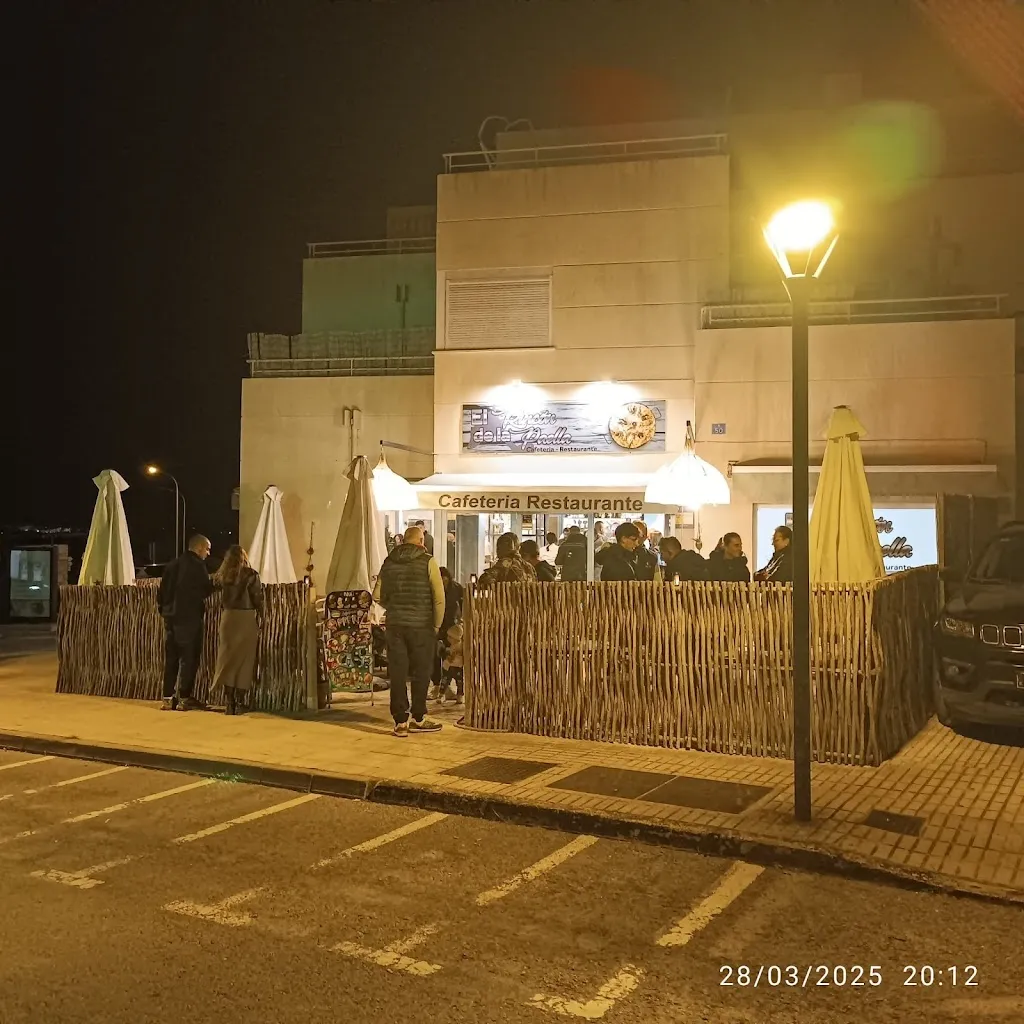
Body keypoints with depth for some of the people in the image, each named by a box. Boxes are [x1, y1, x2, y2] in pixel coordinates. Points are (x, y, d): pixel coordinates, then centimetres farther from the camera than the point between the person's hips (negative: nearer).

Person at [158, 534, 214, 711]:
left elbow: (161, 591, 12)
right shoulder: (197, 565, -9)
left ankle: (168, 698, 10)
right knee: (189, 657, -1)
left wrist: (165, 610, 17)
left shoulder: (173, 565, 12)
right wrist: (214, 582, 9)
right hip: (190, 617, -7)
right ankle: (184, 698, -2)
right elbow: (206, 589, -9)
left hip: (171, 617, 7)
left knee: (171, 657, 9)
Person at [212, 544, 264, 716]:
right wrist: (262, 618, 2)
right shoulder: (251, 574, -6)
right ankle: (240, 703, 4)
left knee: (228, 659, 8)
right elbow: (258, 599, -7)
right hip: (247, 619, -3)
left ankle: (229, 702, 6)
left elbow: (213, 584, 23)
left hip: (228, 618, 3)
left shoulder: (222, 574, 3)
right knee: (244, 660, 4)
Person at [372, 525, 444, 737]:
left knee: (397, 673, 6)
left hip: (394, 624, 3)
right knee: (421, 672, 9)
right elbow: (439, 597, -9)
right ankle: (417, 718, 15)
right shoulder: (427, 562, -5)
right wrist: (436, 625, 1)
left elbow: (377, 596, 6)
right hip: (421, 625, -3)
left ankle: (400, 722, 7)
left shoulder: (389, 562, 6)